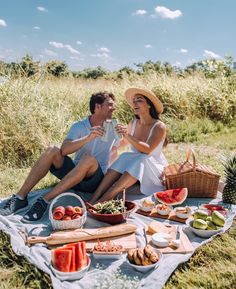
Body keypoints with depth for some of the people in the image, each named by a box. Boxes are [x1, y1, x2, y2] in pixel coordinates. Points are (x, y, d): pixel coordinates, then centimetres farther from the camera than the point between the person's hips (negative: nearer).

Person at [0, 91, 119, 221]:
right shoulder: (79, 126, -2)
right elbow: (64, 149, -21)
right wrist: (88, 138, -31)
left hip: (94, 180, -2)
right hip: (74, 172, 2)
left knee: (89, 159, -34)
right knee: (52, 151, -21)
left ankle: (44, 201, -34)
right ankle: (20, 197, -21)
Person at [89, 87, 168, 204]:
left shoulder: (159, 126, -12)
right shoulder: (133, 124, 4)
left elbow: (147, 149, -27)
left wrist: (128, 136, -38)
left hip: (154, 171, -4)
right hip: (134, 166, 4)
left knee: (140, 160, -34)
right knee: (124, 157, -26)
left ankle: (101, 202, -42)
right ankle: (92, 200, -38)